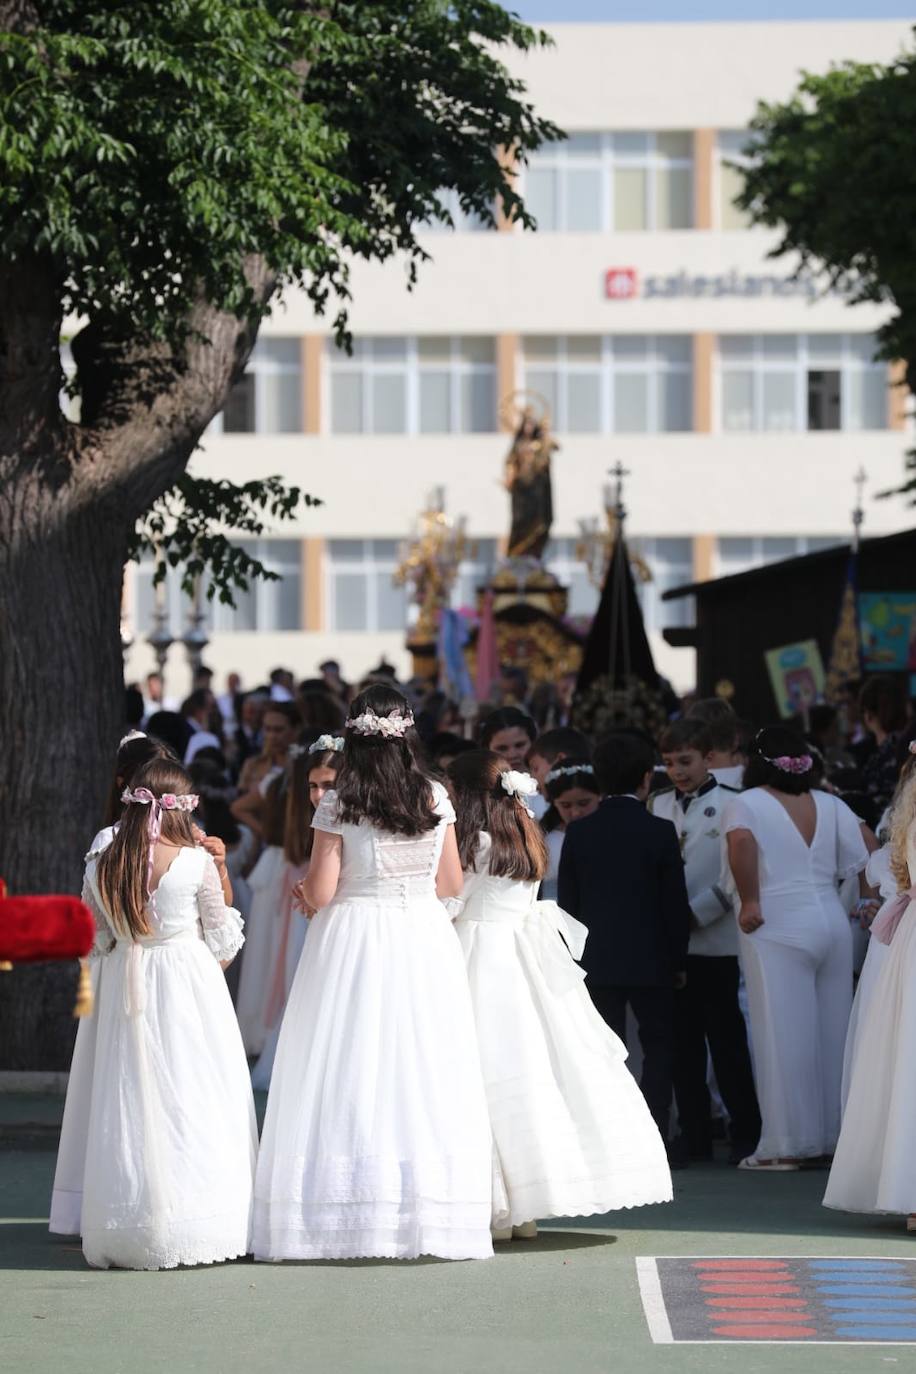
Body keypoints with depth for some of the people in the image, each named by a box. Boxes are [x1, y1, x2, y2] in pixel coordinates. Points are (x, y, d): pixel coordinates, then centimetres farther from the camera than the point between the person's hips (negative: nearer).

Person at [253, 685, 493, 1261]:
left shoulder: (338, 805, -7)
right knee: (424, 1078, 5)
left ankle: (352, 1217, -3)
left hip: (354, 938, -3)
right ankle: (427, 1213, 5)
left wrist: (303, 889, 15)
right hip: (424, 940, 3)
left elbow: (320, 893, -7)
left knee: (350, 1078, 0)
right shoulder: (436, 798, 2)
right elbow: (451, 883, 9)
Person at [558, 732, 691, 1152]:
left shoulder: (578, 833, 0)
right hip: (650, 960, -3)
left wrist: (574, 957, 13)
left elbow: (567, 904, 4)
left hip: (596, 960, 3)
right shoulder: (659, 832, -8)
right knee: (659, 1047, 6)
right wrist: (679, 959, 4)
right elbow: (675, 902, -5)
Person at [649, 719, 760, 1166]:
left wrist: (694, 915, -12)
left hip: (714, 941, -5)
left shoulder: (730, 805, -4)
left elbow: (734, 876, -9)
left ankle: (745, 1133, 5)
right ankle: (694, 1136, 12)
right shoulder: (658, 806, 12)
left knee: (727, 1040, -1)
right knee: (682, 1042, 7)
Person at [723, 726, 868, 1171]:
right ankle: (834, 1136, 16)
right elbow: (860, 862, 3)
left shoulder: (746, 804, -3)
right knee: (832, 1031, 11)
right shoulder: (831, 806, 10)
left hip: (778, 927, -5)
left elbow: (741, 840, -23)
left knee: (784, 1034, -3)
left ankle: (787, 1145, -2)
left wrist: (749, 900, -16)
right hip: (833, 922, 5)